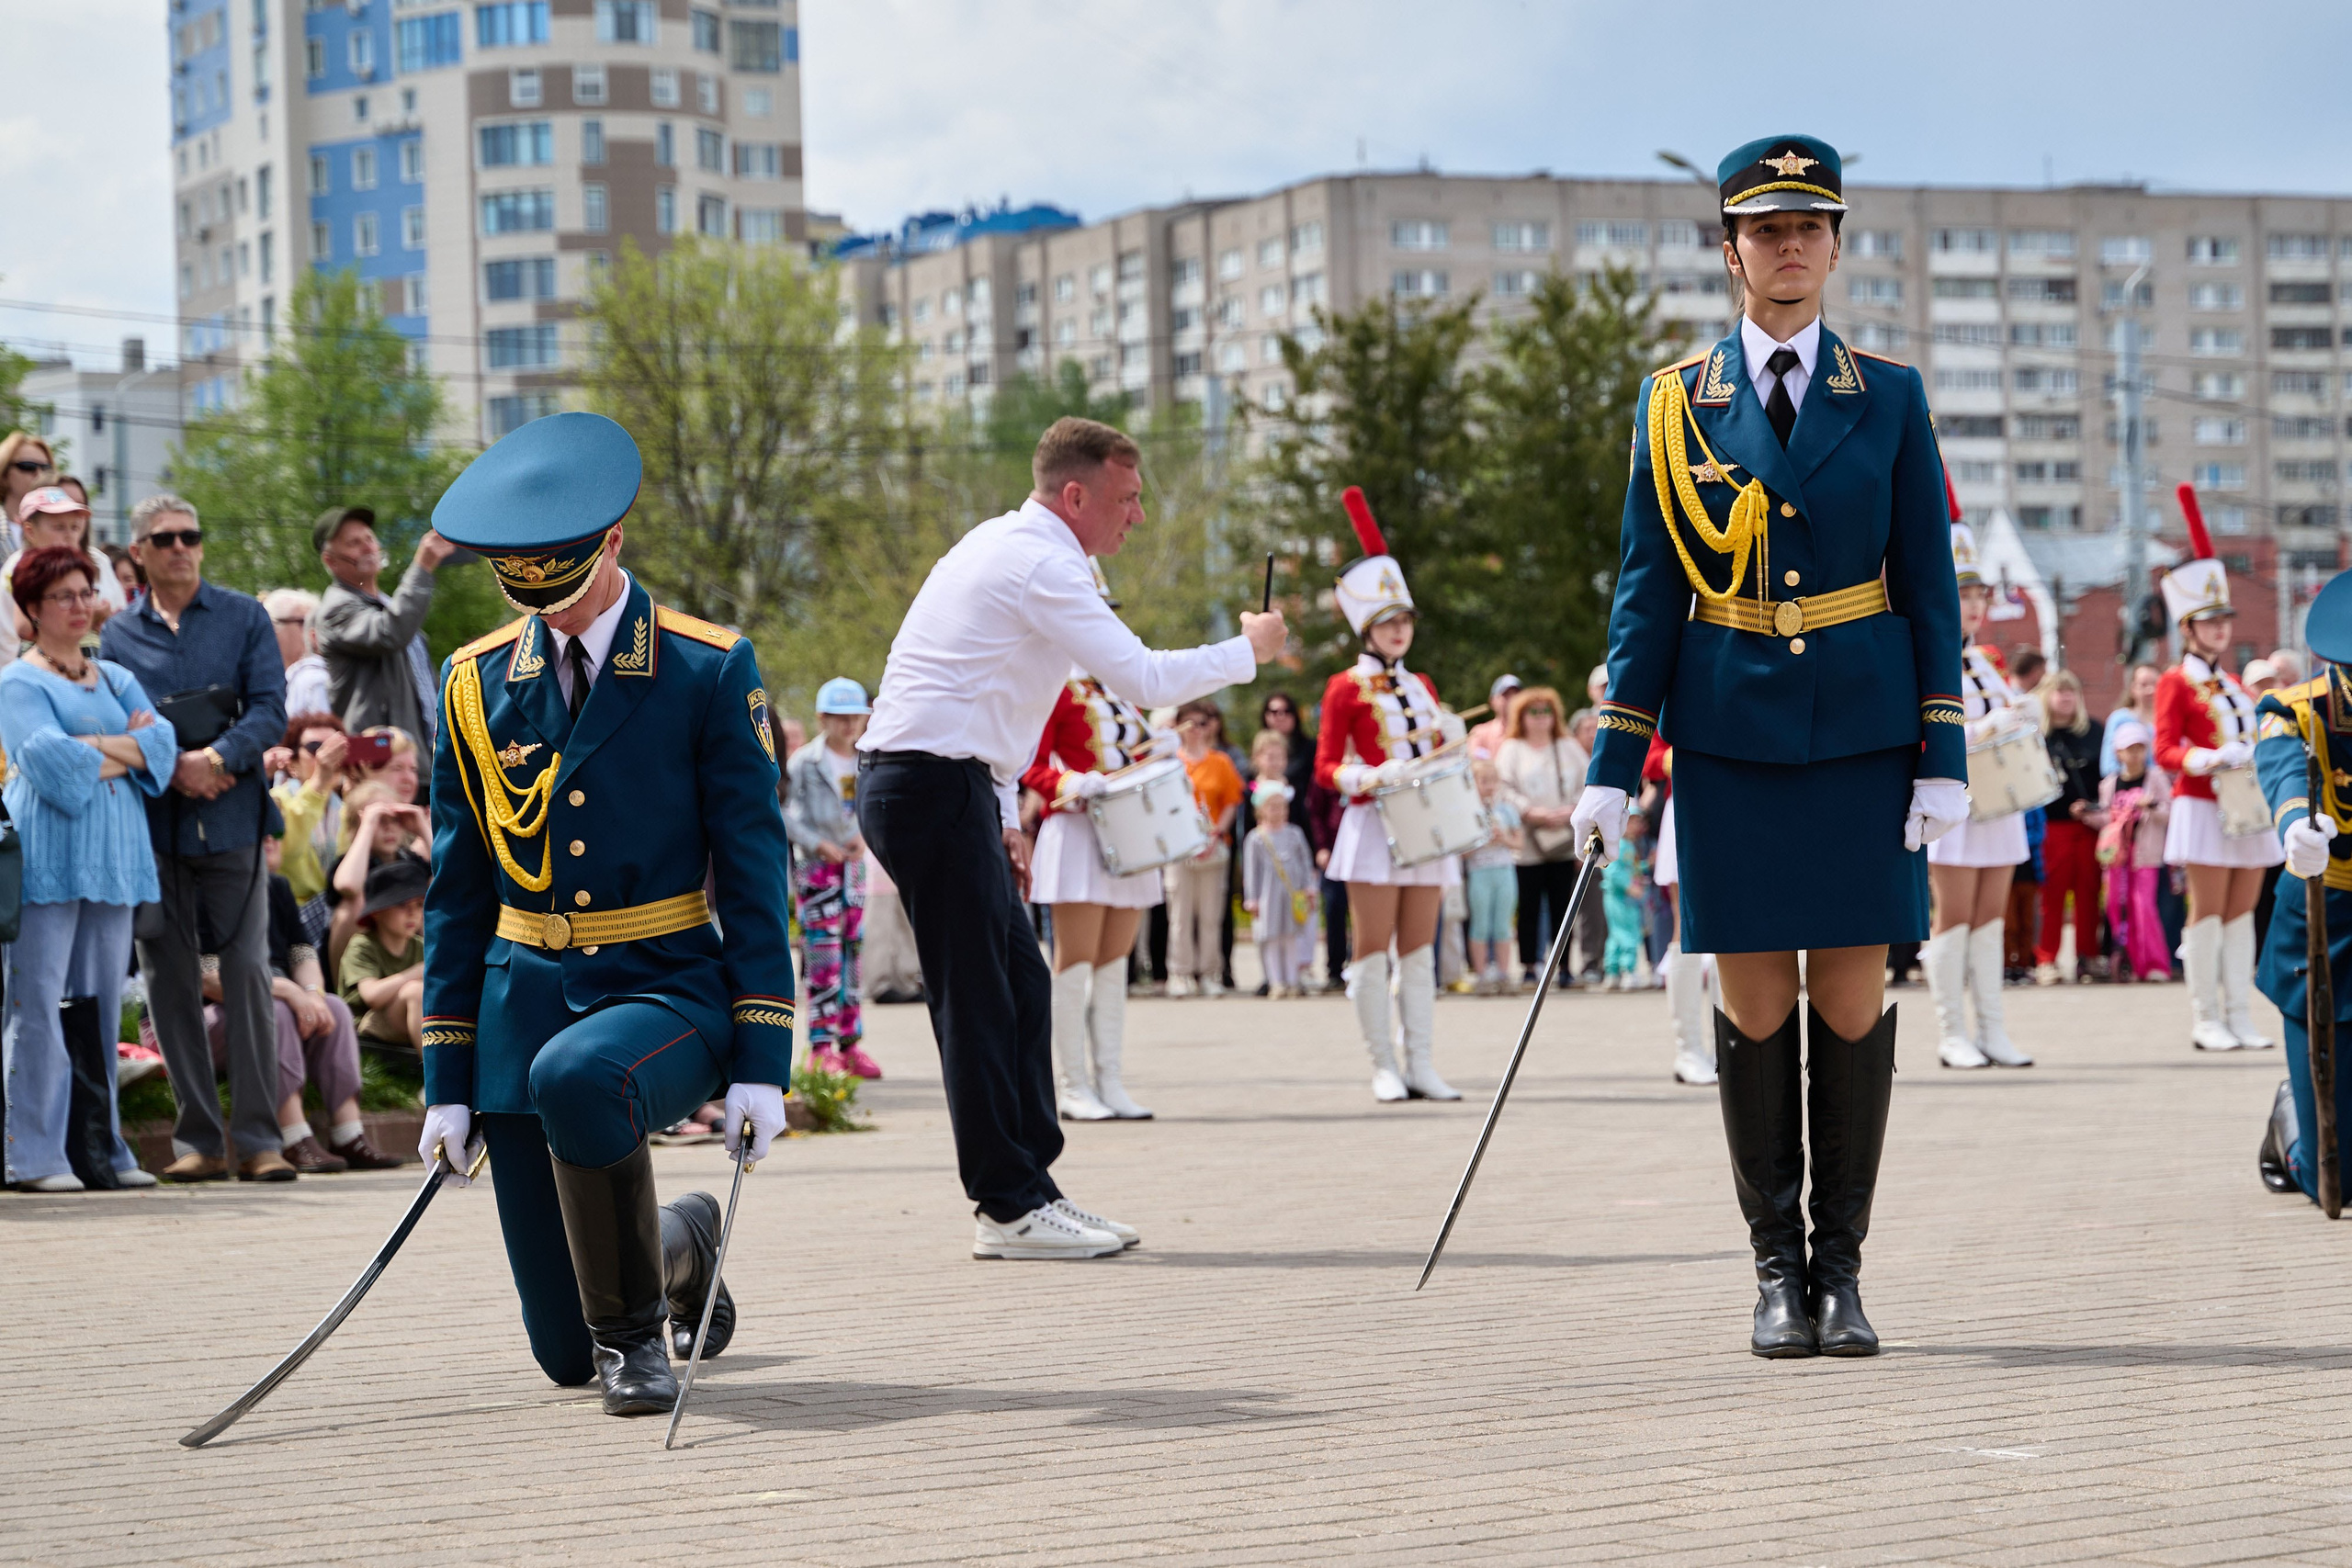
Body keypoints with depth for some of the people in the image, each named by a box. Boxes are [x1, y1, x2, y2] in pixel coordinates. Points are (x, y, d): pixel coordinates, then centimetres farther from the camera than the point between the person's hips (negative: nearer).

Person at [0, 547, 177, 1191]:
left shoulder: (116, 679, 19)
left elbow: (163, 745, 5)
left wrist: (99, 745, -10)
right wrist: (130, 748, -5)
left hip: (112, 858, 6)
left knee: (101, 1001, 6)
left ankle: (97, 1150, 10)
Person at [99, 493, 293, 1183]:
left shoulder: (244, 618, 6)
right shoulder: (118, 634, 9)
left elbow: (270, 710, -2)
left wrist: (217, 757, -18)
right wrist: (174, 766, -13)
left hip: (232, 822, -2)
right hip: (152, 826, 2)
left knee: (247, 972, -7)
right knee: (170, 983, 2)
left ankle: (256, 1137, -5)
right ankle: (198, 1139, 8)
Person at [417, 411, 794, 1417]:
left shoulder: (710, 672, -4)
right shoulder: (475, 686, 6)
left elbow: (754, 876, -6)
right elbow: (457, 894, 10)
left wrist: (760, 1063, -13)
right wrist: (449, 1081, 5)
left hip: (670, 992, -4)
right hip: (526, 997, 4)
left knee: (575, 1077, -40)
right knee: (566, 1355, 3)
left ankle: (637, 1324, -17)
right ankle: (679, 1247, 38)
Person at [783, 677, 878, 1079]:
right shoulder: (804, 762, -7)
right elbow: (782, 812, -8)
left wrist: (863, 837, -4)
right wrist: (817, 844, -15)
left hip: (852, 863, 5)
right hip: (815, 865, -5)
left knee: (852, 951, 7)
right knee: (824, 954, -9)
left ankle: (850, 1043, 12)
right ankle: (821, 1048, -7)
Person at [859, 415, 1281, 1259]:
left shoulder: (1005, 546, 18)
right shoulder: (1041, 566, -14)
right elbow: (1144, 680, -18)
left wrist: (1003, 818, 20)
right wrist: (1248, 650, -3)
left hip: (935, 782, 10)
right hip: (934, 785, -10)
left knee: (1019, 983, 11)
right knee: (977, 997, -7)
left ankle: (1027, 1183, 14)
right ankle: (1010, 1208, -4)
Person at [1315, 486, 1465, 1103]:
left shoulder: (1421, 686, 17)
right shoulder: (1347, 688, -1)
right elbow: (1326, 767, -4)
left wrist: (1452, 739, 2)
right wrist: (1367, 777, -21)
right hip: (1374, 823, -6)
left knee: (1419, 952, 4)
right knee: (1374, 951, -5)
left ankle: (1421, 1065, 3)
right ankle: (1384, 1068, -3)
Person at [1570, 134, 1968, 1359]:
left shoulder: (1890, 397, 5)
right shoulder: (1677, 403, 4)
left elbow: (1929, 583, 4)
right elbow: (1647, 592, 4)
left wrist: (1944, 757, -4)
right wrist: (1611, 767, -1)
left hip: (1864, 734, 0)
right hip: (1730, 740, 0)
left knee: (1854, 994, 0)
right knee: (1754, 998, 1)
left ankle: (1841, 1268, 9)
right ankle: (1777, 1270, 10)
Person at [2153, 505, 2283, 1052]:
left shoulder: (2233, 684, 19)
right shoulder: (2176, 683, -2)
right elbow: (2165, 750, -9)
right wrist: (2210, 761, -25)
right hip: (2204, 806, -7)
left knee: (2242, 912, 5)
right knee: (2209, 911, -6)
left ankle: (2239, 1018, 5)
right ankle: (2206, 1020, -3)